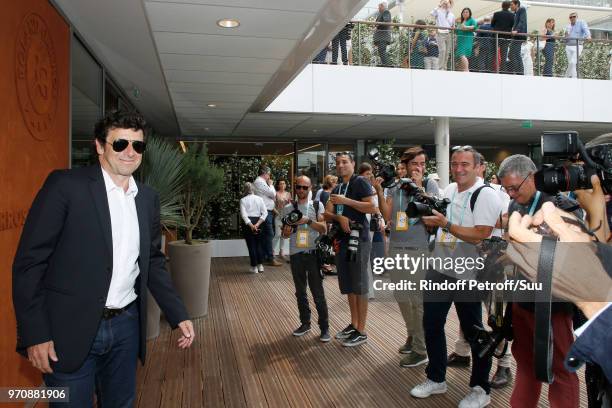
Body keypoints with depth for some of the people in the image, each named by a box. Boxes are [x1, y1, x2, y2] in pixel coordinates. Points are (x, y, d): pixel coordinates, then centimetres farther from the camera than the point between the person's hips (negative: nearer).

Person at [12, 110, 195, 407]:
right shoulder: (65, 185, -10)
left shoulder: (148, 198, 7)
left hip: (126, 326, 5)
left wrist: (178, 315, 8)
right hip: (71, 329, -5)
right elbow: (29, 262, -10)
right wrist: (34, 334, -13)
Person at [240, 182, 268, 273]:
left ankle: (254, 267, 7)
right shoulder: (259, 199, 4)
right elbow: (265, 213, -5)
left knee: (251, 245, 4)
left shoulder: (243, 200, -3)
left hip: (248, 223, -2)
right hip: (258, 221, 2)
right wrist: (258, 224, -11)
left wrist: (251, 225, -16)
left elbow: (243, 214, -13)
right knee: (259, 244, 14)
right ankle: (260, 265, 14)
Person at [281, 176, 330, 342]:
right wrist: (286, 231, -14)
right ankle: (305, 323, 24)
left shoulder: (317, 206, 2)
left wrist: (308, 221, -19)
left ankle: (325, 327, 5)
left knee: (318, 293, -3)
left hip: (313, 253, -3)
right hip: (296, 254, 3)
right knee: (300, 292, 11)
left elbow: (323, 229, -5)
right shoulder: (288, 208, 7)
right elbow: (284, 233, 10)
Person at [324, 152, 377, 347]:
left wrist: (346, 201, -18)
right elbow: (327, 215, 9)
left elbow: (372, 208, -16)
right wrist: (339, 217, -13)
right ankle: (353, 324, 25)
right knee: (348, 285, 13)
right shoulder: (336, 190, 18)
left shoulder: (360, 182, -5)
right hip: (341, 239, 8)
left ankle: (361, 332, 4)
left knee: (360, 285, -3)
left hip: (358, 238, -8)